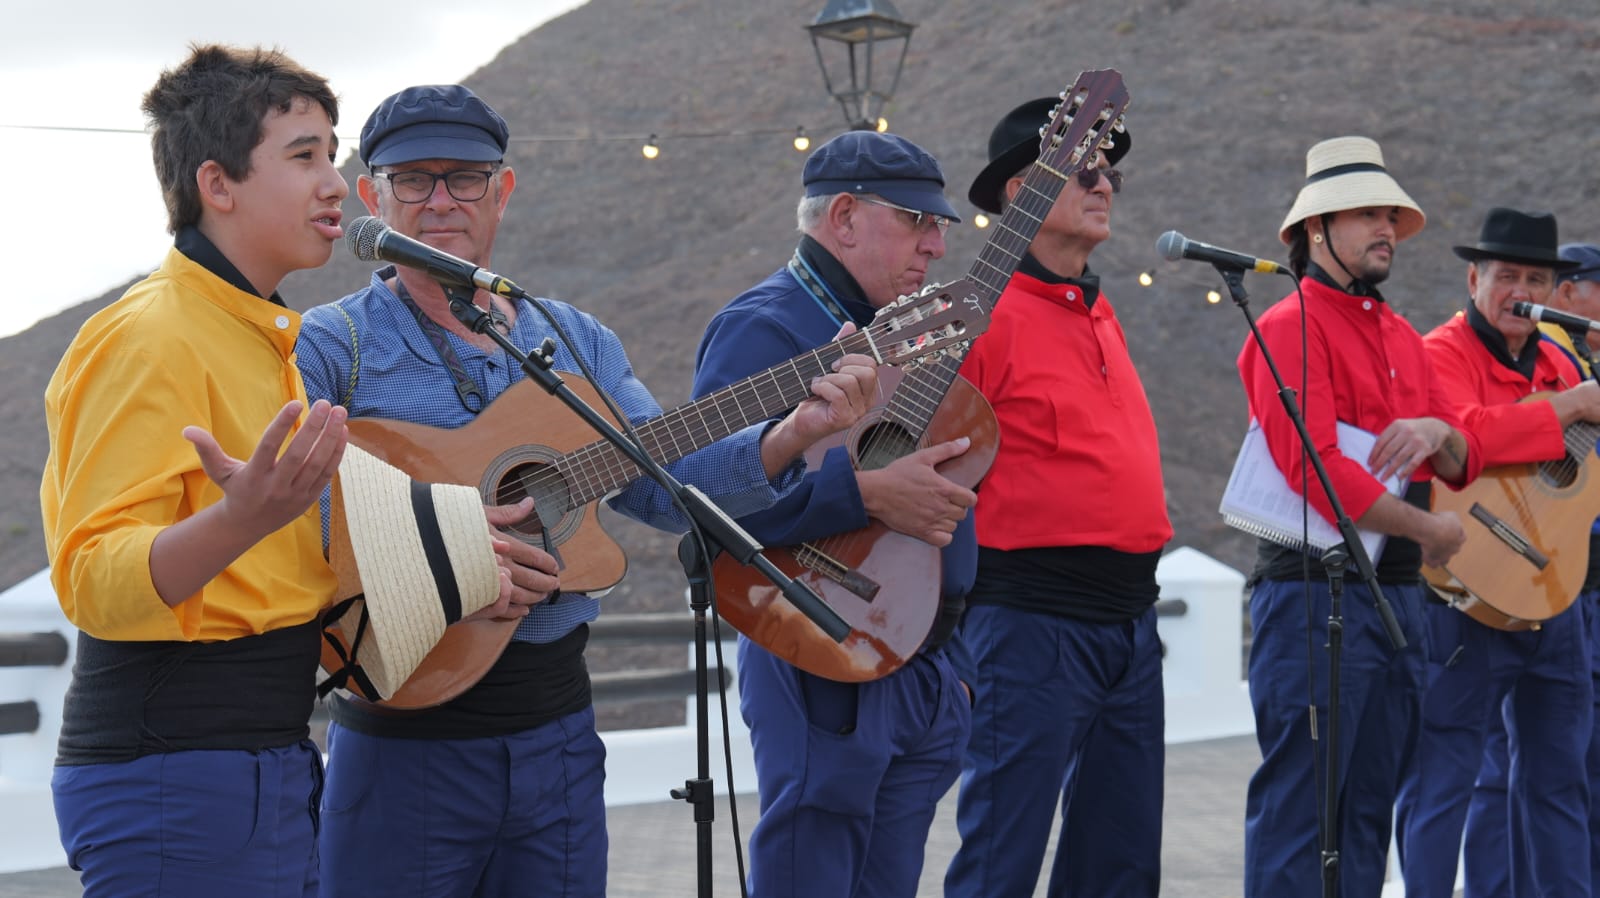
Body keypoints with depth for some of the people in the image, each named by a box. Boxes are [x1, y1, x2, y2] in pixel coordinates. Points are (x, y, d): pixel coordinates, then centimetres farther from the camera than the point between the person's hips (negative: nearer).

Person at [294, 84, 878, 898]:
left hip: (557, 726, 5)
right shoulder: (332, 348, -5)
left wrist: (793, 434, -9)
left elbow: (665, 486, 6)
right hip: (404, 733, -4)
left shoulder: (579, 342, 12)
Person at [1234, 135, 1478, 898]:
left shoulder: (1401, 336, 18)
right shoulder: (1290, 327, -9)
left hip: (1399, 592, 9)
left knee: (1370, 807, 12)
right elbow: (1316, 469, -19)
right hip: (1315, 593, -9)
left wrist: (1436, 432, -7)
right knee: (1299, 806, -7)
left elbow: (1465, 459, 16)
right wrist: (1429, 529, -12)